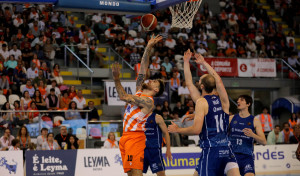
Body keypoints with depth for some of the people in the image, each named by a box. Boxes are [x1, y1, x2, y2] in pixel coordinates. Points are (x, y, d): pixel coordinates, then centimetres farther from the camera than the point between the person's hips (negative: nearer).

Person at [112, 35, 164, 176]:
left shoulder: (148, 101, -9)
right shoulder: (139, 92, 15)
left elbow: (123, 97, -16)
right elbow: (143, 69, 16)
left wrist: (116, 79, -16)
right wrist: (148, 48, 14)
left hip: (135, 137, -9)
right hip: (126, 137, 9)